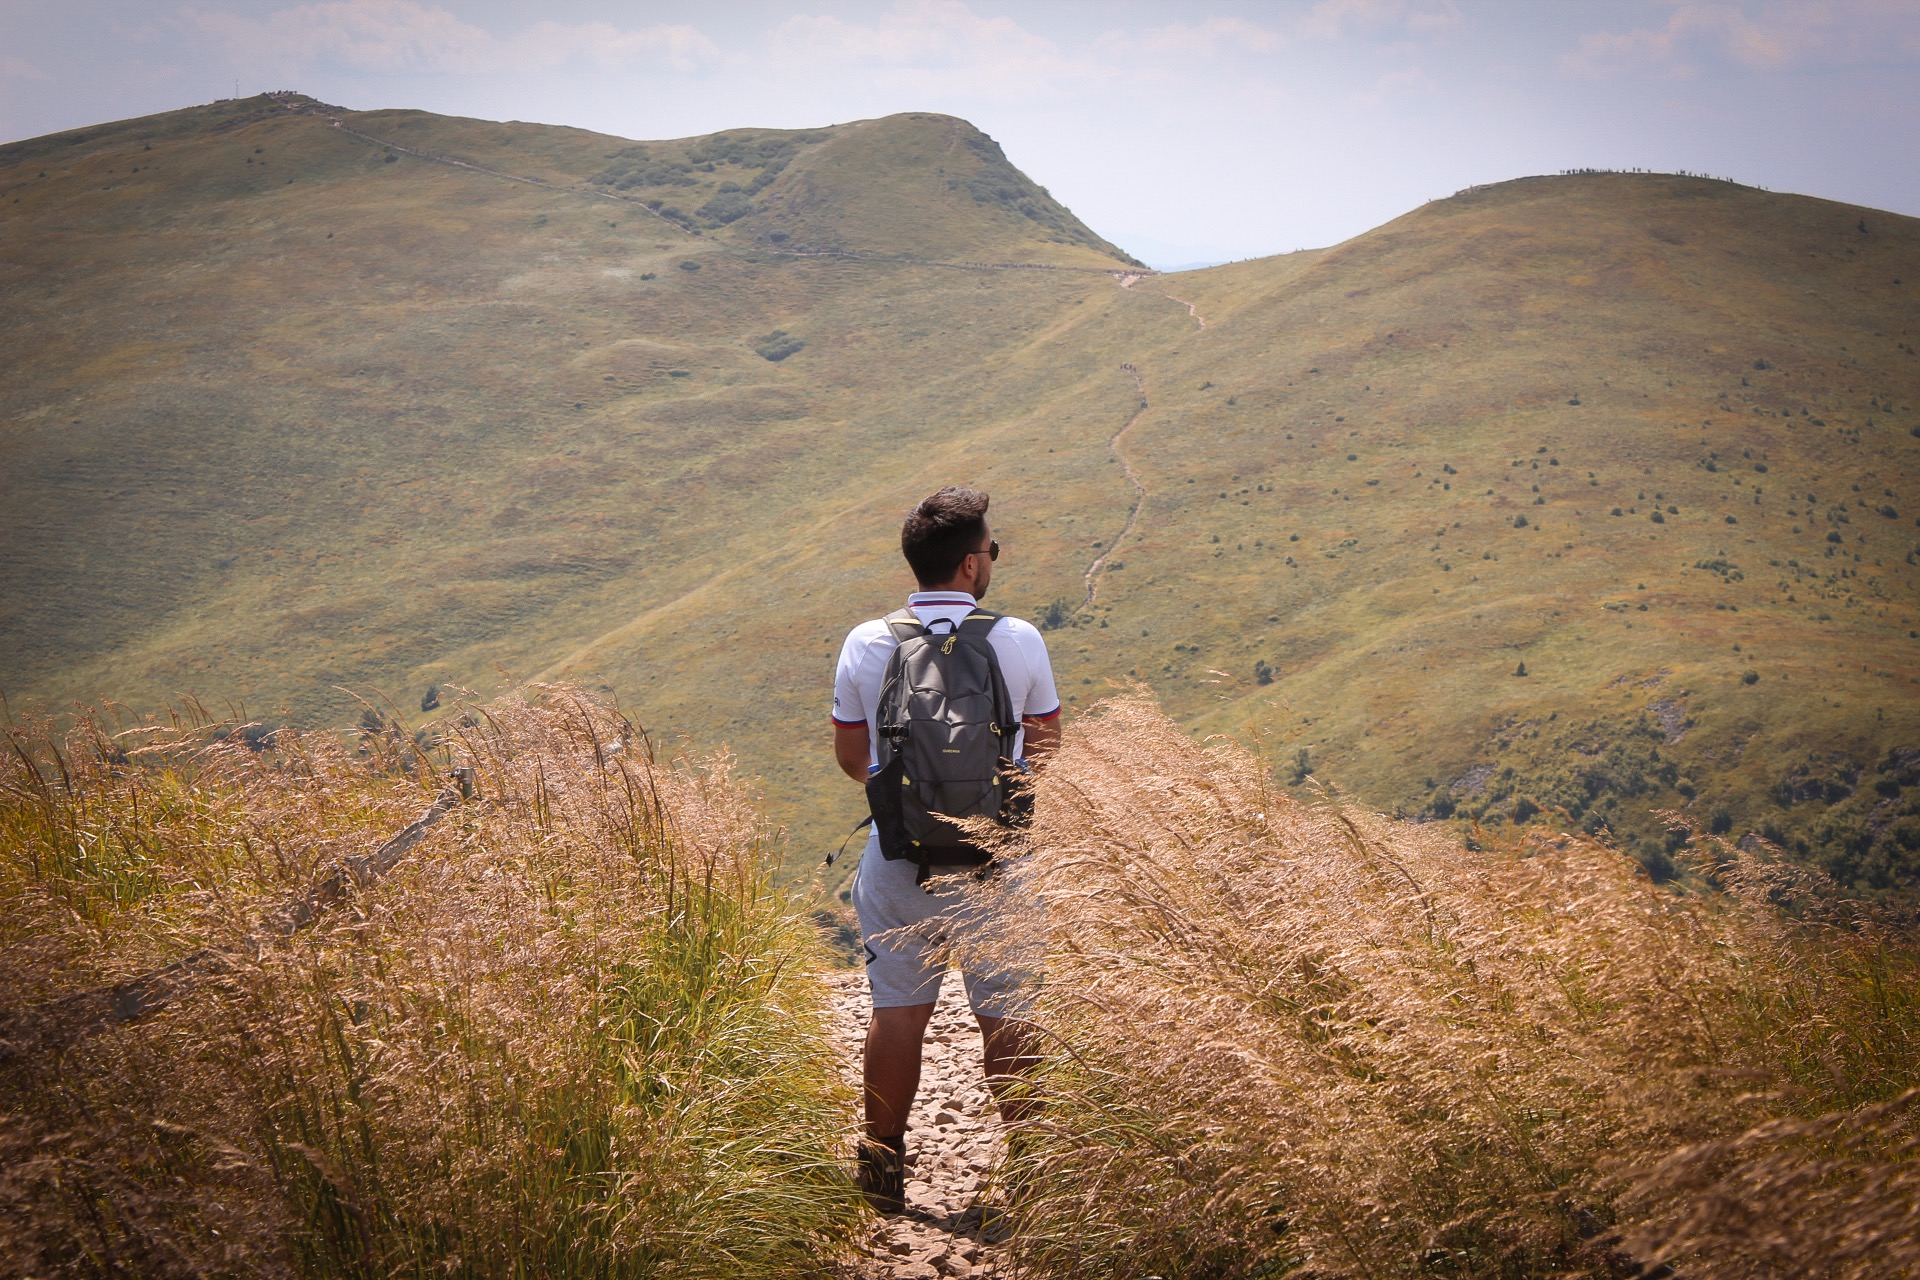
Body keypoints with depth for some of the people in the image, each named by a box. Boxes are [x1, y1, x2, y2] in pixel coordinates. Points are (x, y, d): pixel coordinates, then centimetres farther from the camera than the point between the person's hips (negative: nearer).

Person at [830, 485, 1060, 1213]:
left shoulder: (865, 646, -5)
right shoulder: (1018, 642, -8)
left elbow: (850, 756, 6)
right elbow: (1045, 742, 7)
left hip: (898, 856, 1)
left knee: (898, 1010, 10)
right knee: (1007, 1015, 9)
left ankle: (883, 1166, 18)